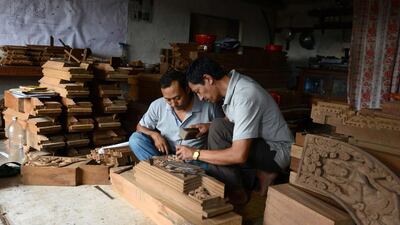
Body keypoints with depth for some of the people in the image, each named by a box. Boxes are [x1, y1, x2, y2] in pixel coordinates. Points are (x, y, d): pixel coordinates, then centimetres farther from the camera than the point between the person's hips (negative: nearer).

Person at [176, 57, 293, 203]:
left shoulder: (245, 96, -28)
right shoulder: (233, 84, -1)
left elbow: (239, 155, -33)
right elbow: (231, 122, 16)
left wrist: (195, 153, -23)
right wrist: (207, 127, -2)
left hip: (277, 152, -9)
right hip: (260, 145, 9)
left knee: (218, 128, -26)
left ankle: (237, 192, -12)